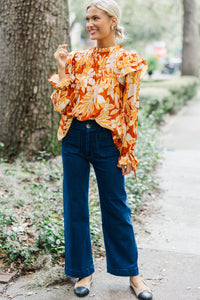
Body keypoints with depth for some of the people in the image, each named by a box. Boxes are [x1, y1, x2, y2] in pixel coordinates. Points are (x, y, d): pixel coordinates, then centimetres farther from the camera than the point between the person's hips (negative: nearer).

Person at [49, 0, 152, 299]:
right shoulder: (78, 58, 8)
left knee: (116, 207, 5)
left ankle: (132, 273, 22)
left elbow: (131, 109, -2)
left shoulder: (127, 61, -2)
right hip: (74, 137, 4)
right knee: (75, 206, 8)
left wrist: (127, 152, -4)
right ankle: (83, 271, 25)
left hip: (107, 139, -3)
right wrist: (62, 69, -4)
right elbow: (62, 105, 5)